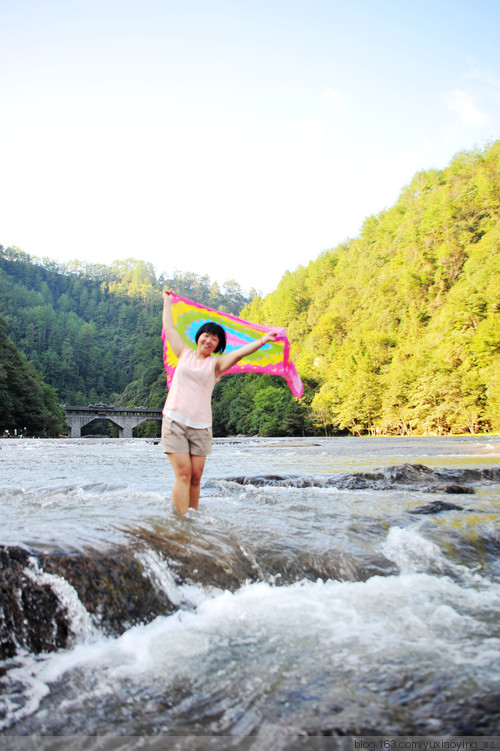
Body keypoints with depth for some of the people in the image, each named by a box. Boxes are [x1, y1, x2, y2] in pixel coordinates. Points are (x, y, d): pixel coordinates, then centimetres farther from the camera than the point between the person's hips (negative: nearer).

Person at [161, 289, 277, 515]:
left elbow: (241, 352, -4)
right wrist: (167, 301, 32)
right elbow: (169, 327, 21)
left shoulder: (216, 363, 10)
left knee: (196, 476, 1)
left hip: (201, 426, 1)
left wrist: (263, 340, -18)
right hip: (175, 420, -1)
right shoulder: (184, 354, 12)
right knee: (183, 473, -9)